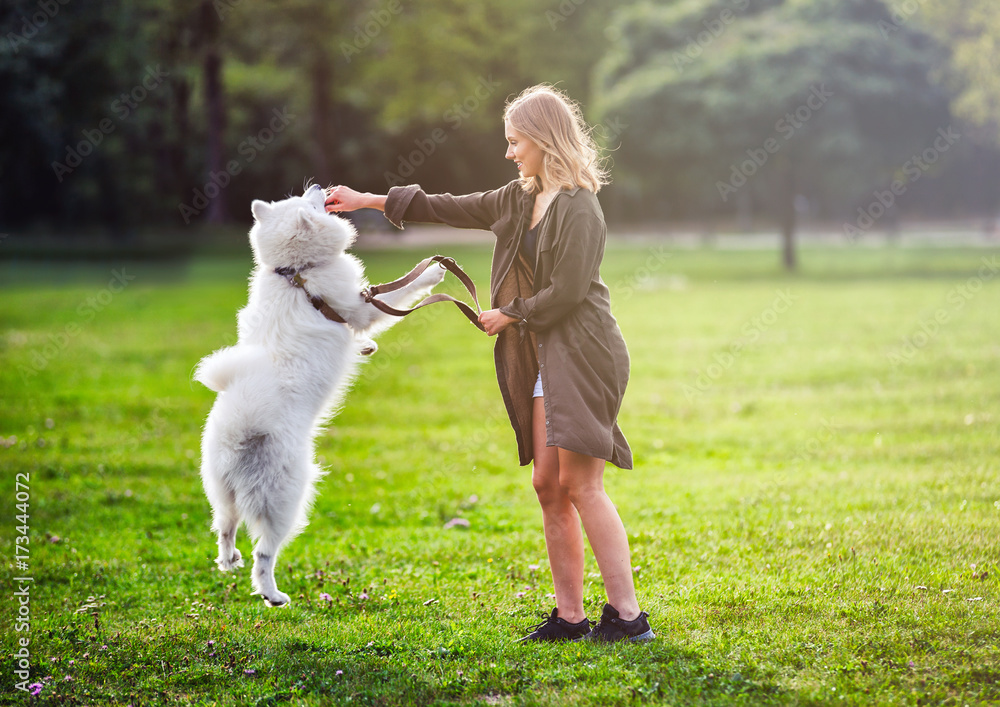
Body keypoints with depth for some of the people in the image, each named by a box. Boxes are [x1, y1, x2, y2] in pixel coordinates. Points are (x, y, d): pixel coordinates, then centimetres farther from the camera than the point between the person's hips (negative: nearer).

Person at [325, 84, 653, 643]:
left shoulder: (578, 208, -13)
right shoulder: (522, 198, 15)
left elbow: (566, 291, -17)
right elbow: (455, 209, 23)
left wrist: (509, 315, -3)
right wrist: (370, 201, 24)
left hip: (582, 355, -9)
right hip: (544, 360, 9)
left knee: (580, 485, -12)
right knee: (548, 484, 5)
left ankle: (628, 614, -10)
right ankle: (571, 615, 8)